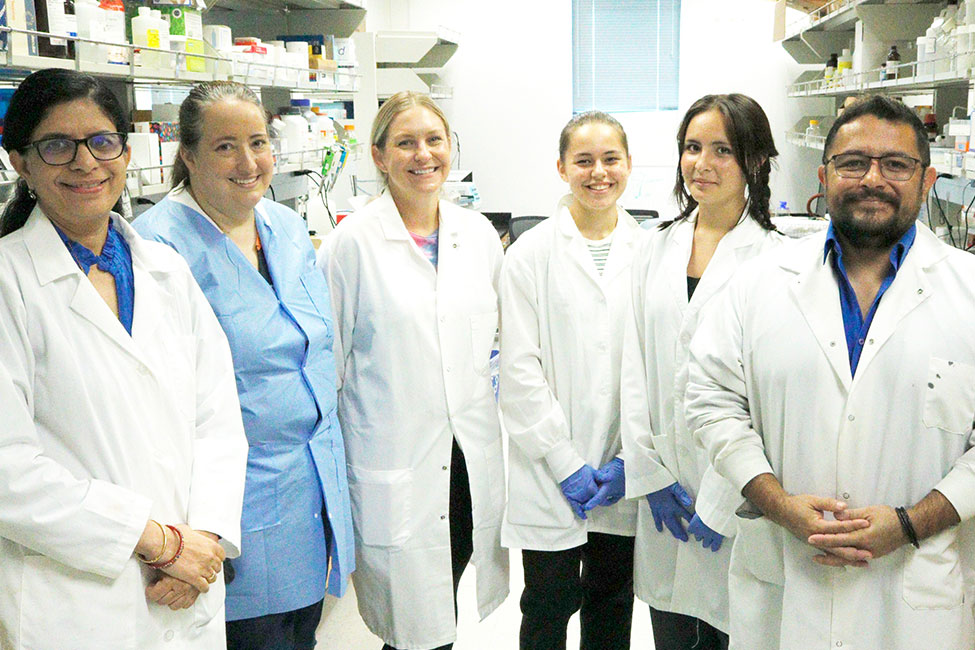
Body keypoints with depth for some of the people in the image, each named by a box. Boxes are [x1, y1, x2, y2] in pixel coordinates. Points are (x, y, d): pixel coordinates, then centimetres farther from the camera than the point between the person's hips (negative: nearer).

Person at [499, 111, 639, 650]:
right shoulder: (531, 254, -4)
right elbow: (519, 369, -8)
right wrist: (566, 464, -11)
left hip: (625, 476, 3)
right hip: (550, 476, -2)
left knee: (613, 606, 16)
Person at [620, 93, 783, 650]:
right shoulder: (656, 250, 7)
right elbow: (635, 366, 6)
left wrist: (725, 500, -13)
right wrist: (649, 474, -1)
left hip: (739, 496, -4)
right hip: (665, 496, 4)